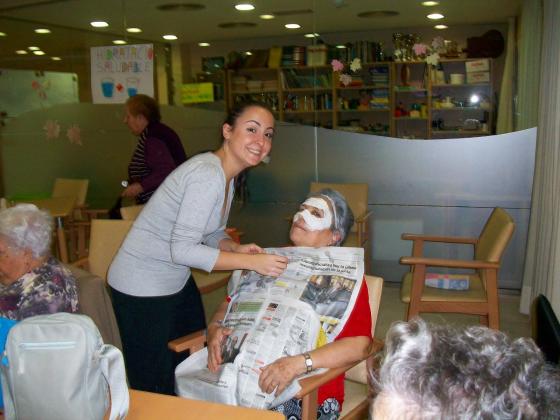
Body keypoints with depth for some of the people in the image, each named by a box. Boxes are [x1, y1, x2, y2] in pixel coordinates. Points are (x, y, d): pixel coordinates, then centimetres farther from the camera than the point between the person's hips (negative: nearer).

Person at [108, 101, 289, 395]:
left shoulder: (225, 174, 4)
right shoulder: (207, 174, -26)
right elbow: (182, 249, -29)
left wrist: (237, 248, -7)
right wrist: (251, 262, -28)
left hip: (178, 281, 9)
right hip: (143, 287, -9)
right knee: (156, 390, 4)